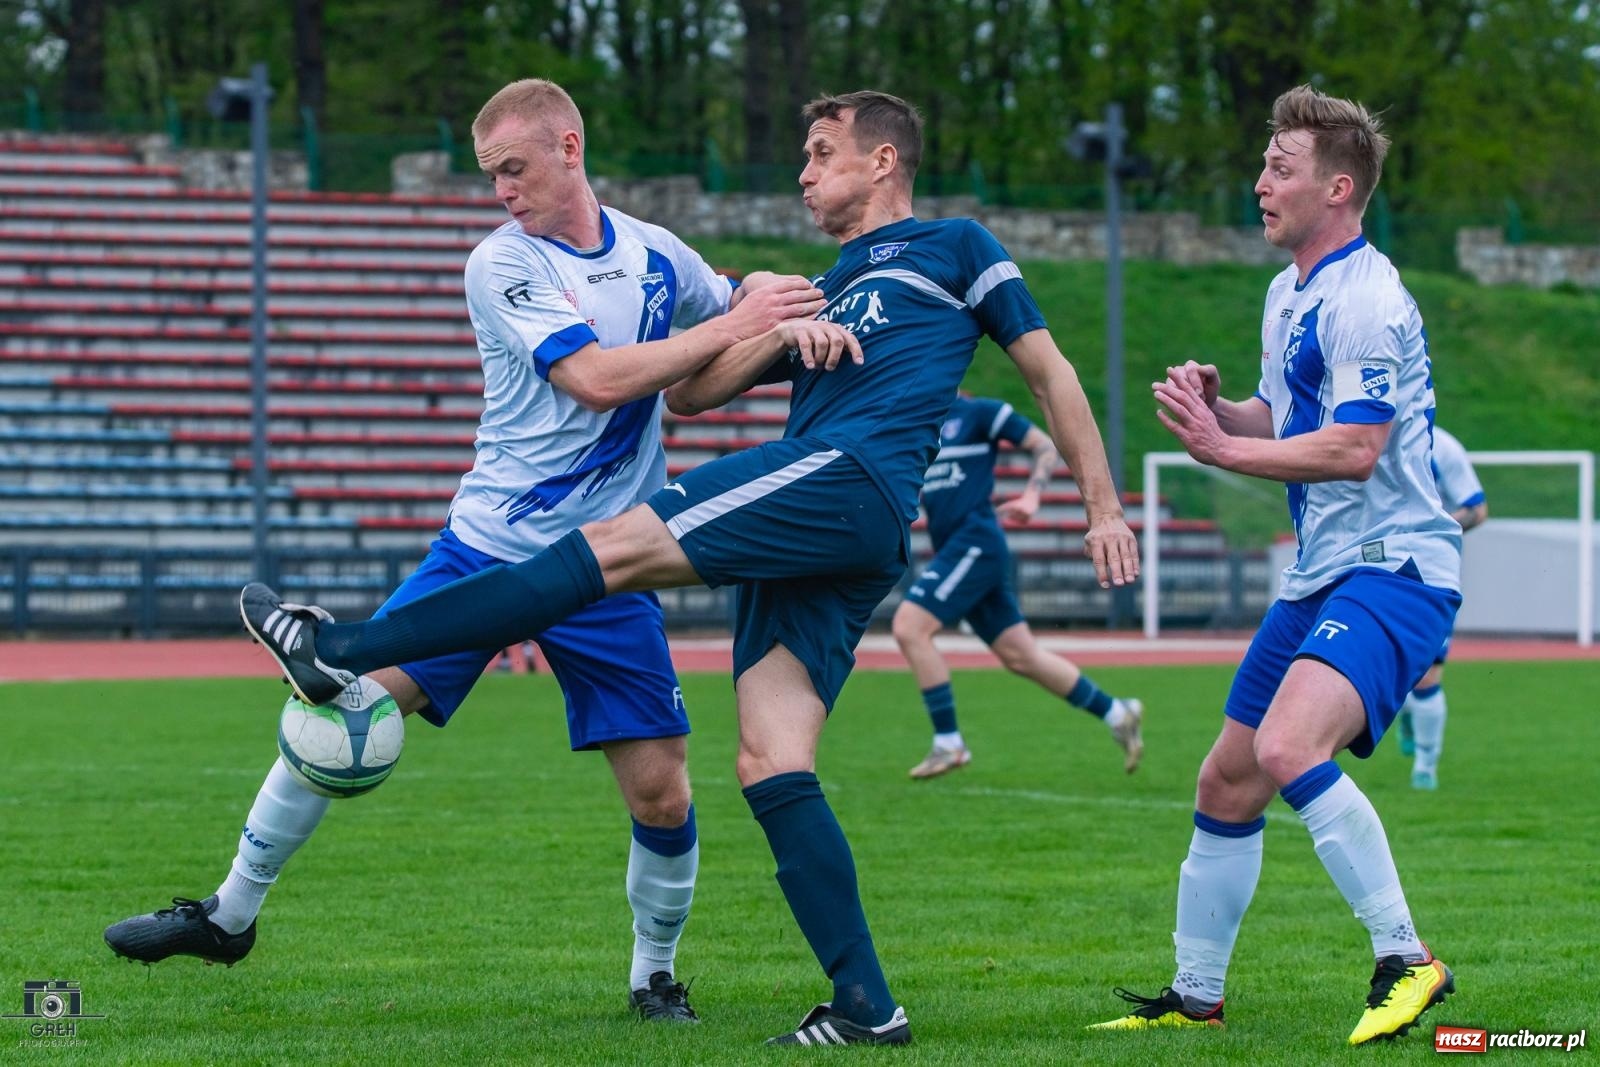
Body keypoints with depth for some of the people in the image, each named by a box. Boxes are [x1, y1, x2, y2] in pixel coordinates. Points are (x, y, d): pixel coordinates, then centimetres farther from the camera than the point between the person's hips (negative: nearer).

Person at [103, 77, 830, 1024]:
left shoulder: (657, 256, 5)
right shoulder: (502, 264, -7)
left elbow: (739, 302, 25)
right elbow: (597, 378, -18)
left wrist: (773, 307, 0)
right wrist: (729, 328, -16)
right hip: (488, 546, -2)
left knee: (663, 793, -6)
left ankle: (657, 974, 19)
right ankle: (231, 915, 6)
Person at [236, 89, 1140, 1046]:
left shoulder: (954, 247, 17)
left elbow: (1050, 370, 14)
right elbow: (687, 393, 27)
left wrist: (1105, 509, 7)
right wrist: (779, 335, 8)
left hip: (852, 480, -8)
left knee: (613, 548, -16)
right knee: (771, 767, -6)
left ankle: (343, 651, -22)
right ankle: (866, 1008, -9)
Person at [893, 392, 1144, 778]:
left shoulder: (978, 413, -3)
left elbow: (1046, 446, -2)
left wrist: (1031, 496, -16)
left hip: (974, 542, -8)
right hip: (952, 549, 8)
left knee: (909, 627, -17)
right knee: (1021, 656, 9)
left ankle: (948, 743, -12)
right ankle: (1116, 714, 19)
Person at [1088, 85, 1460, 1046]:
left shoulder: (1366, 299, -16)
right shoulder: (1288, 293, 16)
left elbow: (1354, 449, -24)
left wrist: (1221, 447, -17)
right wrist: (1219, 410, 5)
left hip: (1391, 570, -10)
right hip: (1321, 574, 10)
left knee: (1289, 748, -31)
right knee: (1226, 787, 13)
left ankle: (1406, 960, -25)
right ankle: (1195, 996, 26)